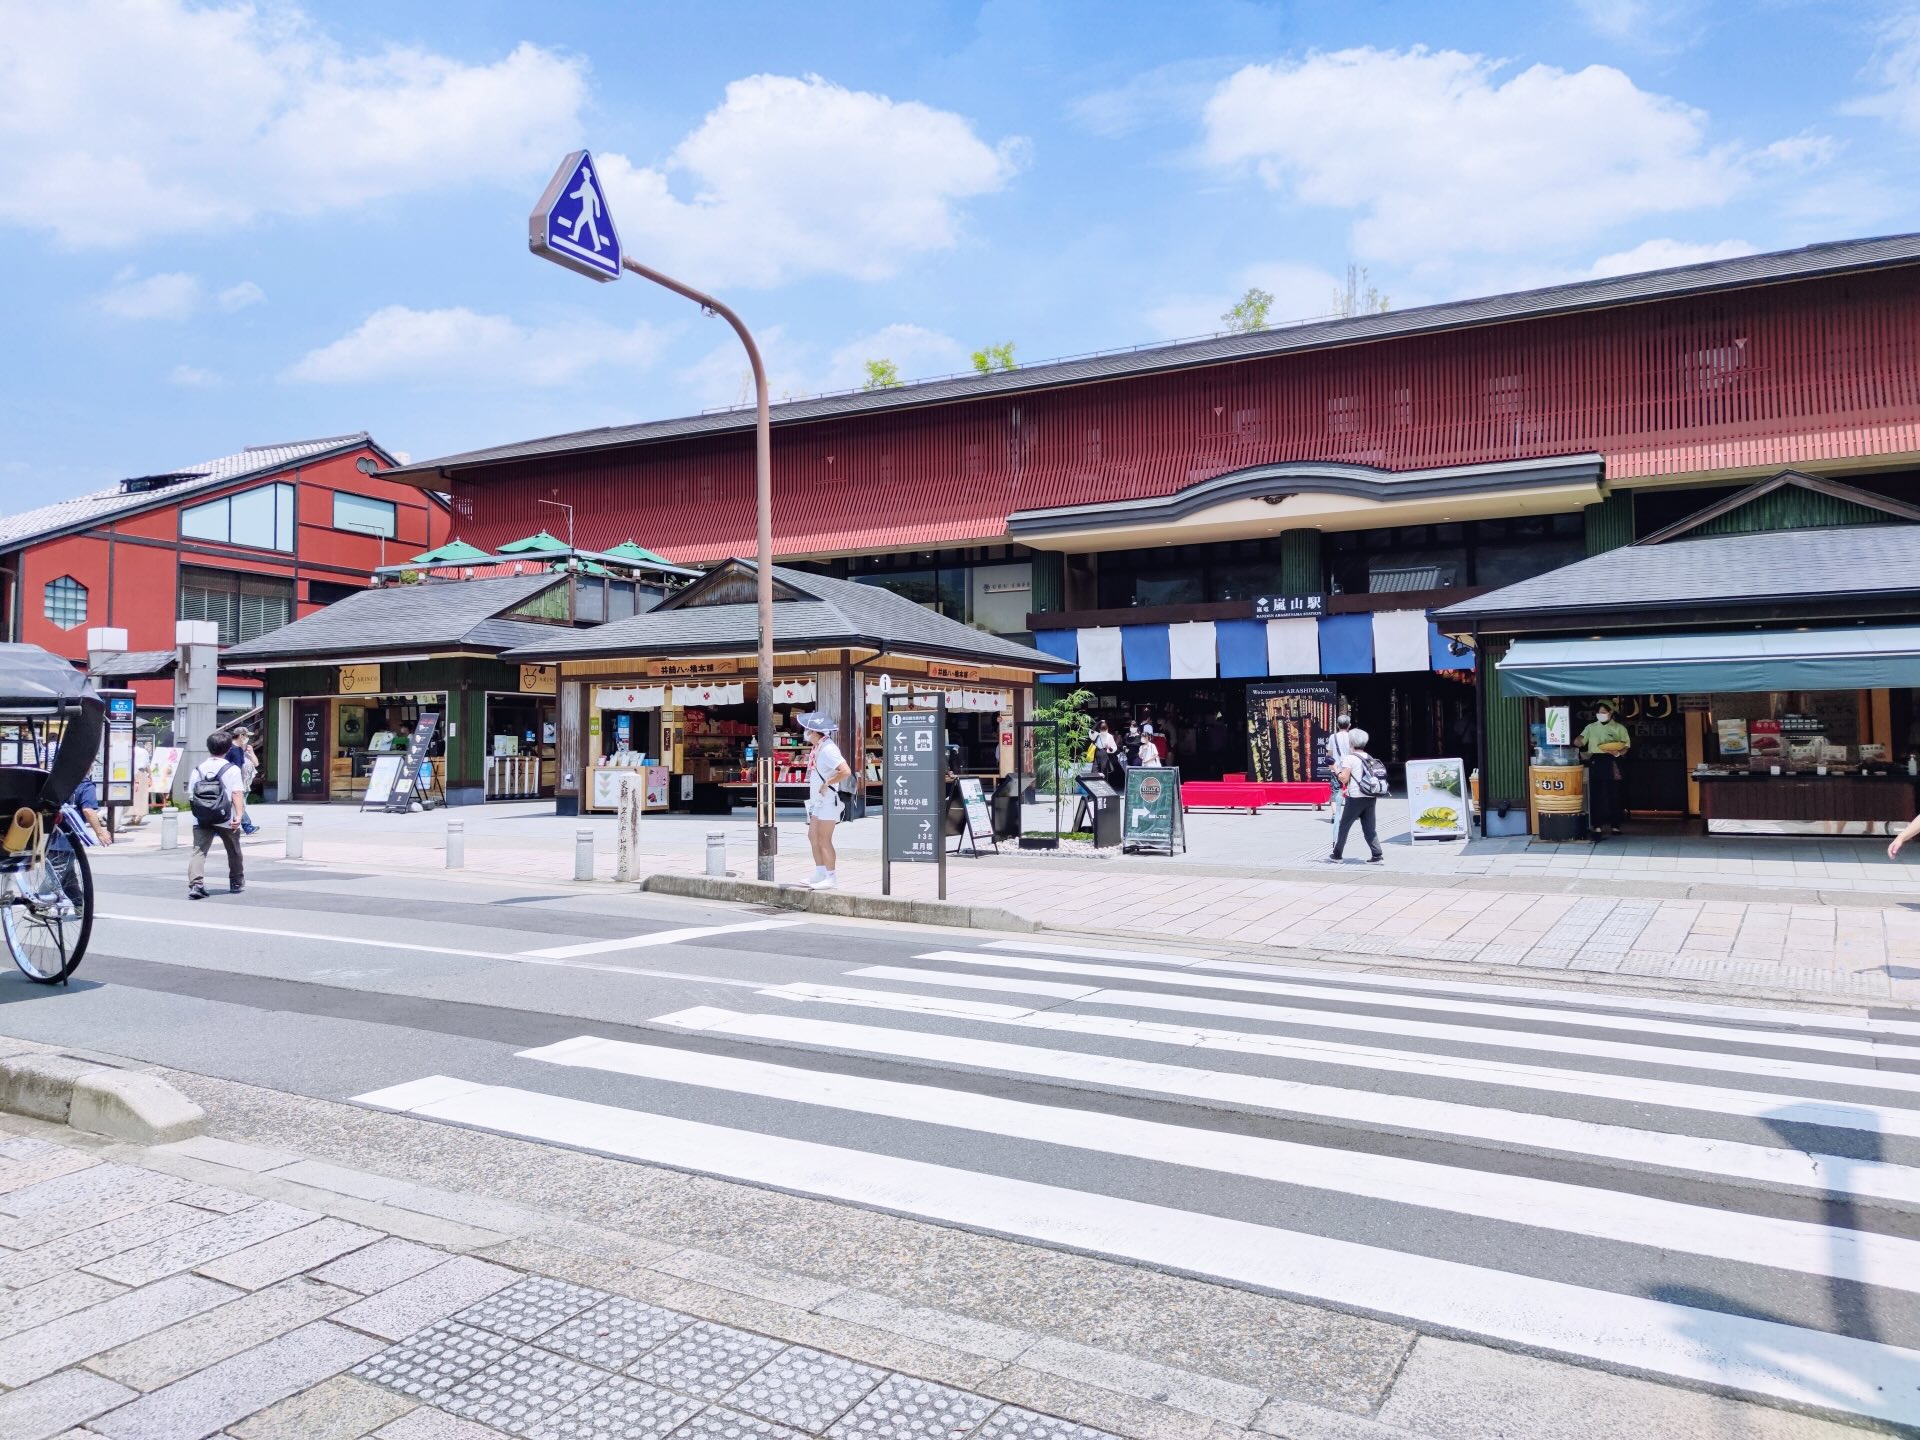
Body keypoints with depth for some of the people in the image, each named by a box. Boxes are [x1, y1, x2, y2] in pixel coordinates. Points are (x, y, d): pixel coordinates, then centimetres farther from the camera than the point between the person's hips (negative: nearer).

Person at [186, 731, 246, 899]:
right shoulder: (232, 769, -5)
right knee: (234, 851, 17)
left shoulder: (198, 769, 7)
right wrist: (239, 815, -19)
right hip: (225, 819, -2)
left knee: (199, 850, -5)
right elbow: (237, 794, -14)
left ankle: (195, 884, -24)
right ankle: (237, 882, 31)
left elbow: (190, 795, 10)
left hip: (201, 820, 2)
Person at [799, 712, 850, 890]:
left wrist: (827, 784, -21)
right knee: (813, 836, 15)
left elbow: (846, 771, -30)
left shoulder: (828, 749, -20)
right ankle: (820, 873, 23)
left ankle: (831, 877, 3)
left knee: (824, 840, -5)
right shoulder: (818, 748, 11)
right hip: (819, 800, 10)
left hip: (828, 800, -10)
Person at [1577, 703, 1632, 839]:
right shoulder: (1591, 727, 14)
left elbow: (1626, 745, 3)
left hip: (1611, 763, -1)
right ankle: (1597, 827, -2)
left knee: (1613, 794, 0)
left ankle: (1615, 825, 11)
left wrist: (1619, 752, -18)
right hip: (1595, 762, 1)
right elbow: (1581, 740, 2)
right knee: (1596, 795, -3)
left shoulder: (1619, 728, 9)